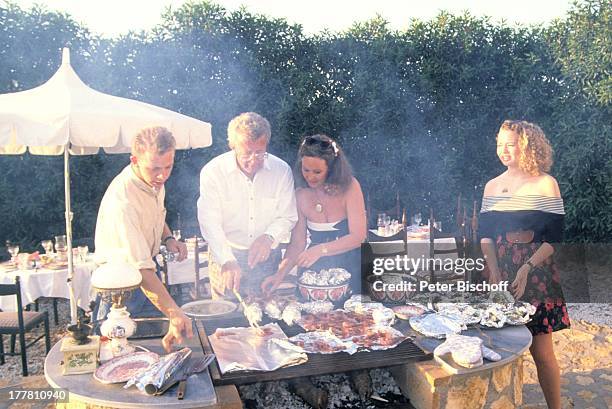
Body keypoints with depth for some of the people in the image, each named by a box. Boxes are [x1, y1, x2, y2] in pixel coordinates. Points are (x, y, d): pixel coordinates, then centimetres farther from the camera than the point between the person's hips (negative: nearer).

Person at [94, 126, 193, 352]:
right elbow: (141, 269, -42)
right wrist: (174, 313, -49)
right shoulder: (122, 202, -36)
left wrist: (168, 238, -5)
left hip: (148, 266, 8)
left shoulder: (154, 181, -9)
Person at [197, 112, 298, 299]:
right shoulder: (212, 171, -12)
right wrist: (227, 261, -31)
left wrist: (269, 237, -19)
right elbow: (210, 223, -18)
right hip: (225, 256, -2)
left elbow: (288, 217, 1)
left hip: (267, 257, 2)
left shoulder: (281, 170, -6)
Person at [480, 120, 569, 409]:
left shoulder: (545, 184, -1)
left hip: (536, 276, -3)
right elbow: (486, 235, 6)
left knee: (541, 350, 0)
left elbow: (554, 237, -5)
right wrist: (494, 272, -8)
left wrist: (526, 269, -15)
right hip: (499, 276, 3)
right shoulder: (492, 186, 9)